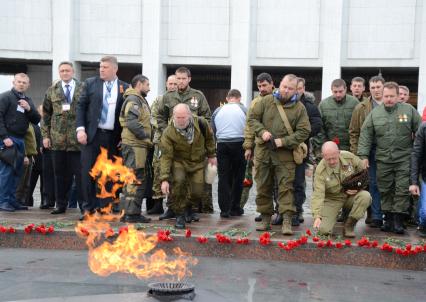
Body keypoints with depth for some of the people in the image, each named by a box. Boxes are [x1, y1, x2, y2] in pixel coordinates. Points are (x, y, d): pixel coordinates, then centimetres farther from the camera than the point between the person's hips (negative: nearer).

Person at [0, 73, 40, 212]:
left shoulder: (28, 101, 18)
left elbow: (37, 120, 12)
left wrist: (29, 109, -6)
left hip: (20, 139, 7)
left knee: (17, 171, 7)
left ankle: (12, 200, 13)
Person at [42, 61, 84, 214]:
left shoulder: (83, 89, 1)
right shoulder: (51, 91, 11)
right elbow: (46, 115, 12)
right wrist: (45, 135, 6)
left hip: (77, 138, -3)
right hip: (58, 139, 3)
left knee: (80, 173, -1)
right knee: (60, 174, 8)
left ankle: (84, 204, 6)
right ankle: (61, 205, 17)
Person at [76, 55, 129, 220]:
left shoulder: (125, 88, 5)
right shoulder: (90, 83, 6)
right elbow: (81, 106, 5)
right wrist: (80, 129, -7)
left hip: (113, 137, 0)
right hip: (92, 134, 0)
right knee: (88, 172, -1)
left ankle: (105, 209, 11)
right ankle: (88, 208, 7)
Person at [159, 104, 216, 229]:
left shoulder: (200, 123, -19)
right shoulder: (168, 133, -24)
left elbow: (209, 138, 3)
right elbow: (166, 157, -23)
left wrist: (212, 155, 10)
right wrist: (164, 179, -27)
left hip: (197, 162, 3)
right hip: (179, 161, -3)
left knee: (197, 191, -1)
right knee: (178, 181, -31)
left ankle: (188, 209, 36)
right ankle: (179, 215, -12)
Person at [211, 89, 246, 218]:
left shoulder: (218, 111, 11)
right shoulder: (244, 109, 1)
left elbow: (212, 131, 14)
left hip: (222, 145, 2)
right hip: (239, 144, -2)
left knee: (223, 177, 4)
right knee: (238, 177, 8)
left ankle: (224, 209, 1)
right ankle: (234, 208, 12)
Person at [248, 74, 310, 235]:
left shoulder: (299, 108, 0)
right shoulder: (266, 101, 4)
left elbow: (304, 131, -4)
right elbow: (252, 118, 7)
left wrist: (284, 141, -13)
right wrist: (262, 131, -11)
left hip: (285, 154, -2)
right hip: (263, 151, 2)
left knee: (286, 186, -6)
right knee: (263, 186, 9)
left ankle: (287, 220, -4)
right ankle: (265, 218, 21)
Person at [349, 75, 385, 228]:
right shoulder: (361, 108, 7)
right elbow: (353, 132, 6)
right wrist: (356, 153, -3)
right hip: (371, 151, 0)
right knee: (374, 184, 2)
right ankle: (376, 216, 7)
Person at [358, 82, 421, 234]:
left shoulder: (409, 110, 1)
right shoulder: (375, 113, 4)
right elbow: (365, 136, 4)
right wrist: (364, 155, -2)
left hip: (404, 159, -1)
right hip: (383, 159, 2)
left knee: (402, 190, -2)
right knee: (385, 191, 7)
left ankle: (398, 220, 5)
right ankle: (388, 219, 18)